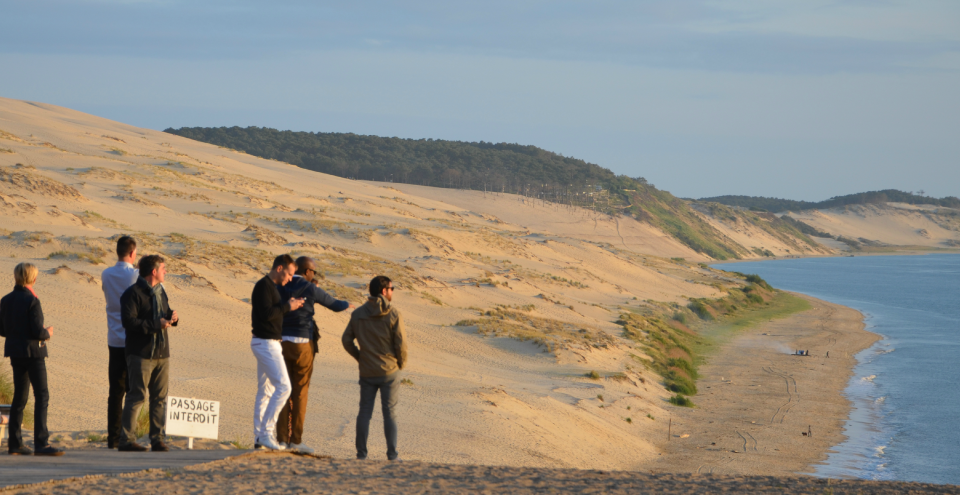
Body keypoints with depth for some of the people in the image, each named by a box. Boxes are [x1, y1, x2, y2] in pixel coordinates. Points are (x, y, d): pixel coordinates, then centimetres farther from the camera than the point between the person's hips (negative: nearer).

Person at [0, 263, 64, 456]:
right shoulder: (31, 301, -15)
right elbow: (38, 331, -17)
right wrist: (48, 333, 3)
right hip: (33, 352, -7)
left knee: (19, 397, 13)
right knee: (42, 396, -5)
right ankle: (41, 443, -12)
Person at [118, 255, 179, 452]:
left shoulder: (160, 292, 17)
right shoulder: (133, 293, -10)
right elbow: (129, 322, -20)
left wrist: (171, 317, 5)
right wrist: (156, 324, -21)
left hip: (162, 353, 8)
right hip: (141, 353, -8)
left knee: (160, 397, 7)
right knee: (137, 396, -7)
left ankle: (157, 438, 12)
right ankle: (126, 439, -4)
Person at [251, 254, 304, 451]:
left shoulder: (270, 286, 17)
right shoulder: (264, 286, -14)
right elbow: (266, 314, -23)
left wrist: (287, 305, 8)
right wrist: (287, 306, -14)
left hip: (269, 344, 11)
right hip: (267, 344, -11)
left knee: (265, 391, 11)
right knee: (283, 387, -13)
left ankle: (259, 437, 12)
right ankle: (266, 432, -13)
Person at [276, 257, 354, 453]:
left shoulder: (279, 288, 4)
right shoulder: (311, 290, -5)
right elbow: (334, 305, 11)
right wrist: (347, 304, 34)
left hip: (282, 343, 4)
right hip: (302, 345, -4)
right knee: (300, 393, 3)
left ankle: (282, 438, 6)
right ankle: (296, 440, 2)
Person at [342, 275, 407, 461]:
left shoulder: (358, 314, 1)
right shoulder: (393, 315, -11)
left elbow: (346, 340, 3)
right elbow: (401, 343, -12)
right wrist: (401, 363, 6)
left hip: (367, 371, 3)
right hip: (389, 371, -3)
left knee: (365, 411, 8)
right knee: (390, 412, 3)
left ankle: (361, 452, 7)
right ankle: (392, 453, 2)